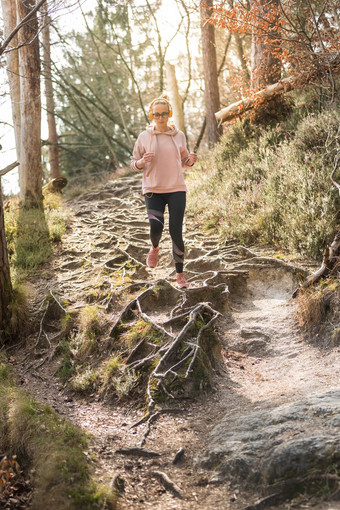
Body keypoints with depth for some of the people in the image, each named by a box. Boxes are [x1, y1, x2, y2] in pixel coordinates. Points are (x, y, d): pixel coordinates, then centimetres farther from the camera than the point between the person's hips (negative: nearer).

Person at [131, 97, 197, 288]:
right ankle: (155, 248, 19)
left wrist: (191, 160, -6)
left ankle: (180, 273, 13)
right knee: (156, 226, -19)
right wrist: (143, 161, -15)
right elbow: (134, 163, 8)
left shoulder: (179, 136, 6)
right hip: (153, 190, -1)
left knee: (176, 231, -3)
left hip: (177, 189, 1)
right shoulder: (144, 137, 2)